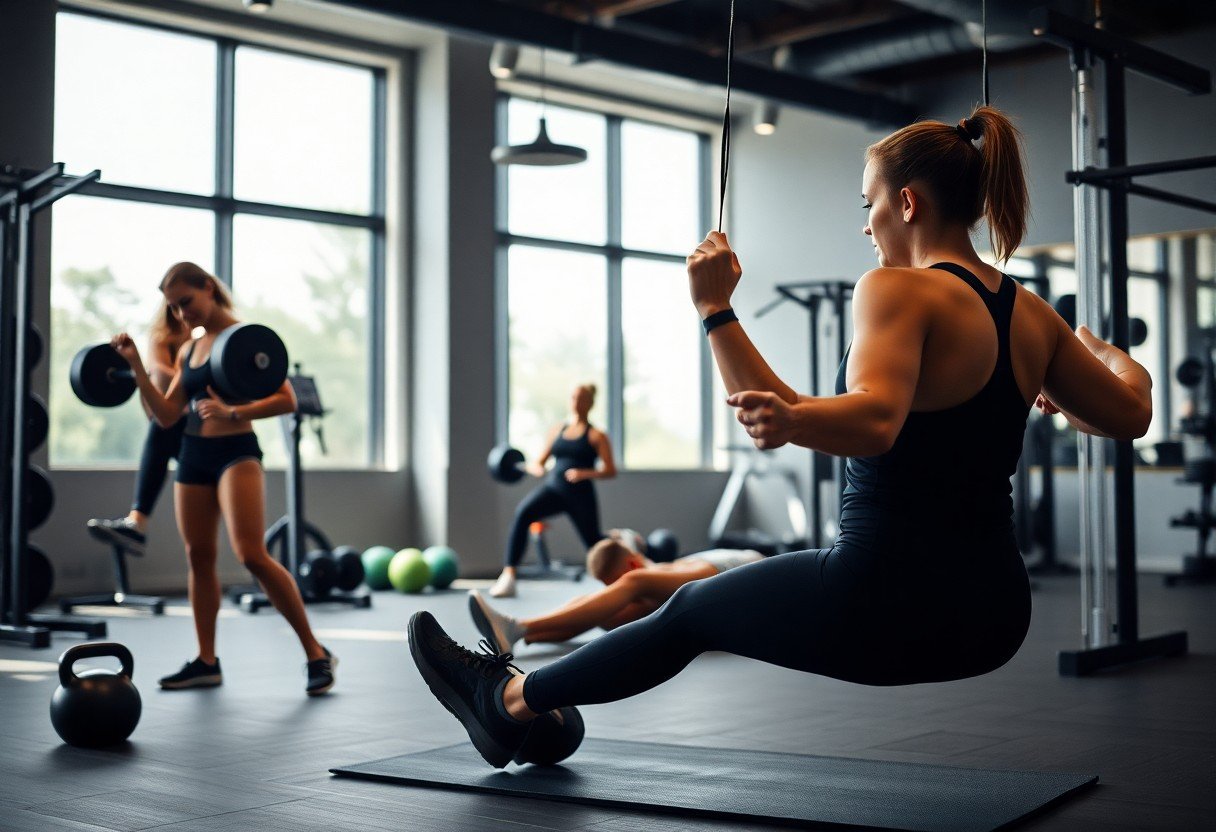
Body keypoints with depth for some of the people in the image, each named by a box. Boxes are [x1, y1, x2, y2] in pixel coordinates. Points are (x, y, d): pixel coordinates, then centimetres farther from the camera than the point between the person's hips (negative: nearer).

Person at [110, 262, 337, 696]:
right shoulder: (187, 351, 14)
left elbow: (287, 400, -13)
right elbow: (166, 415, 13)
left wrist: (233, 413, -26)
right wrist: (136, 366, 5)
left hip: (236, 452, -8)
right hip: (193, 454, 8)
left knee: (252, 554, -20)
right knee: (198, 557, 8)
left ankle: (316, 654, -12)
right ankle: (206, 662, 19)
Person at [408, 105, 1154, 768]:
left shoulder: (898, 289, -15)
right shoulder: (1033, 314, 5)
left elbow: (875, 421, -33)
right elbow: (1130, 413, 16)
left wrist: (718, 313, -39)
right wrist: (1109, 355, 38)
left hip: (889, 604, -7)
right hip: (994, 619, 7)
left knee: (689, 612, 15)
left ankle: (511, 702, 35)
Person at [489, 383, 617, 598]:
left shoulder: (596, 435, 2)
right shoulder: (558, 430, 15)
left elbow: (610, 470, -4)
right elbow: (538, 462, 18)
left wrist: (585, 473, -21)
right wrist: (535, 468, -7)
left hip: (580, 493, -2)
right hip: (552, 487, 2)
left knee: (594, 544, 11)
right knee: (522, 513, -29)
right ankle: (508, 577, -33)